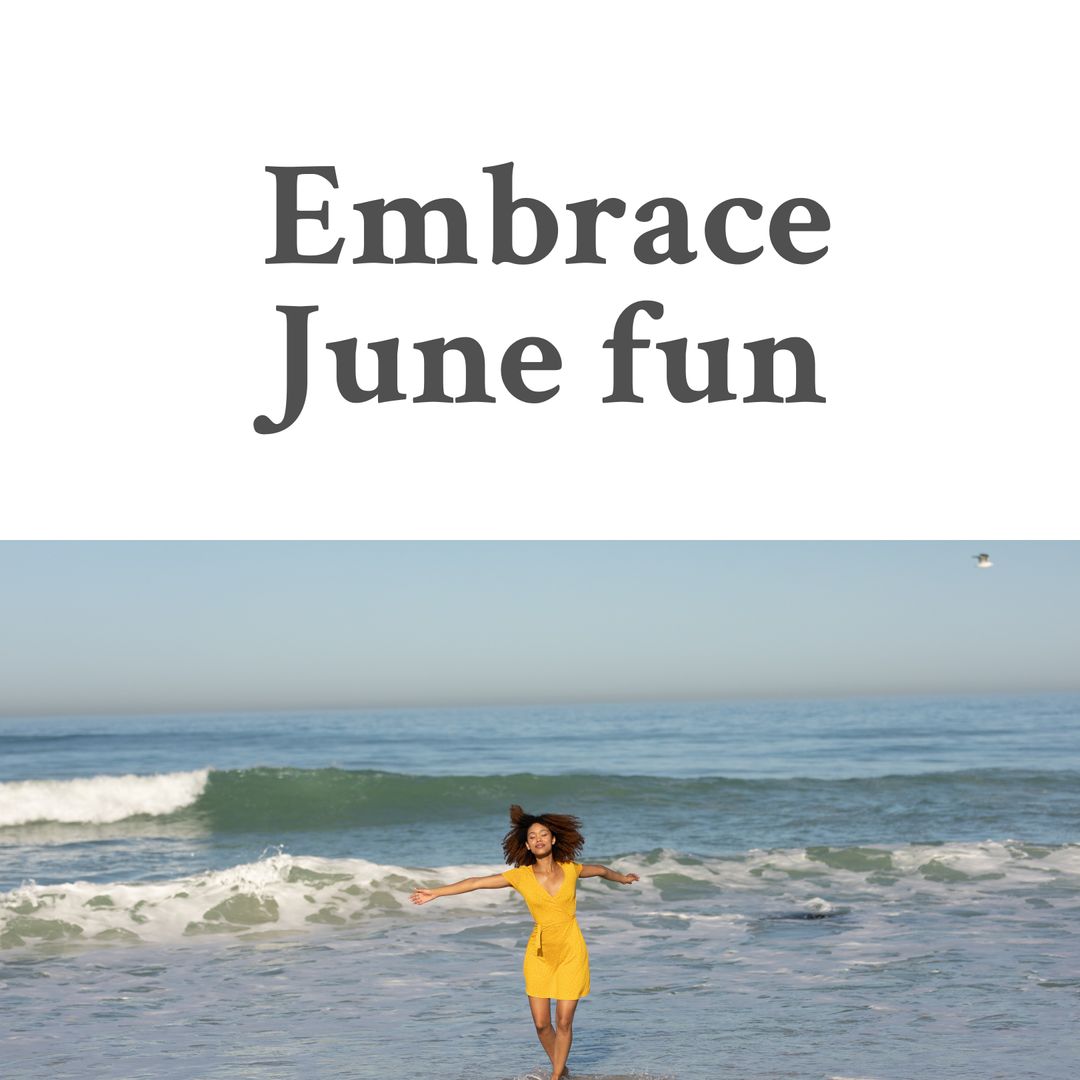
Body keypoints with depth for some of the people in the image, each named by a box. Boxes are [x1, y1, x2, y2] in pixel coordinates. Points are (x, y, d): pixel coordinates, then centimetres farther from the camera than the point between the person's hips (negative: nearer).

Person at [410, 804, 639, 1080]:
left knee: (563, 1021, -4)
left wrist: (622, 878, 36)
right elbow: (477, 882, -7)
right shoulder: (520, 876, -7)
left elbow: (600, 870, 18)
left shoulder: (570, 869, -3)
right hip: (539, 953, 0)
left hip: (571, 952, 0)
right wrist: (435, 893, -10)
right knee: (541, 1023, 2)